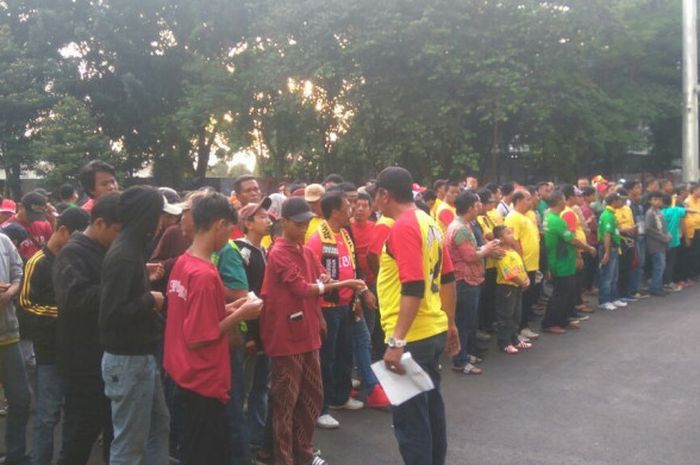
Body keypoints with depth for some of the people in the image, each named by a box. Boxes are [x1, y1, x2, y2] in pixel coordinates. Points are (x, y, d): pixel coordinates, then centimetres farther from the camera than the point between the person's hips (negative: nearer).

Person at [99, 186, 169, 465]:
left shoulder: (132, 249, 8)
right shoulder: (124, 256, -22)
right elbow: (111, 314, -27)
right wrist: (150, 300, -16)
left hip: (142, 356, 10)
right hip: (128, 360, -10)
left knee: (159, 424, 21)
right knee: (130, 441, 4)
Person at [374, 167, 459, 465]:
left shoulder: (403, 227, -18)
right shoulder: (429, 222, 10)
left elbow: (413, 288, -26)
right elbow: (447, 279, 15)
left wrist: (396, 341, -26)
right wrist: (450, 324, 22)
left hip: (413, 337, -10)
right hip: (434, 331, 10)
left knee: (409, 416, 1)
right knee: (430, 405, 21)